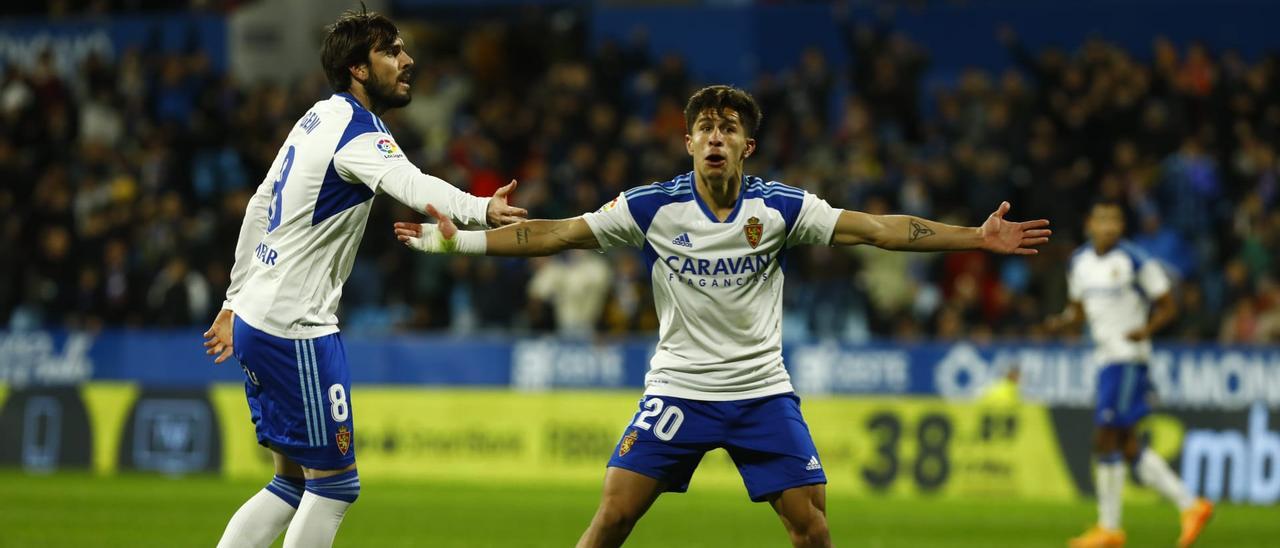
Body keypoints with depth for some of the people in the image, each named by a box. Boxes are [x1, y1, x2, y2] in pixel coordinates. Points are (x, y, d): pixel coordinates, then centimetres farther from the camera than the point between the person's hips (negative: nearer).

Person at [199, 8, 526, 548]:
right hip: (296, 329, -10)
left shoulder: (320, 118, 13)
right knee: (335, 483, -3)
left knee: (293, 482, 15)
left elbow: (259, 208, 22)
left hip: (255, 317, 10)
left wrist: (235, 300, 29)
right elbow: (410, 184, -39)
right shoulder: (358, 133, -16)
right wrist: (480, 210, -57)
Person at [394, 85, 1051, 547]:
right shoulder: (652, 207, -6)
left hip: (762, 392, 1)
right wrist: (460, 240, -13)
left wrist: (978, 237, -17)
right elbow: (557, 233, -5)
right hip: (678, 388, -1)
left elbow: (876, 228, -10)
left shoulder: (780, 207, -6)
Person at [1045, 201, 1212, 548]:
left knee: (1106, 439, -10)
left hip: (1128, 358, -8)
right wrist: (1060, 323, -2)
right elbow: (1078, 311, 20)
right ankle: (1190, 505, 17)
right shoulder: (1080, 262, 10)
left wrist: (1146, 330, -23)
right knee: (1126, 446, 9)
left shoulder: (1135, 261, -10)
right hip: (1104, 358, 8)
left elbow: (1168, 307, -5)